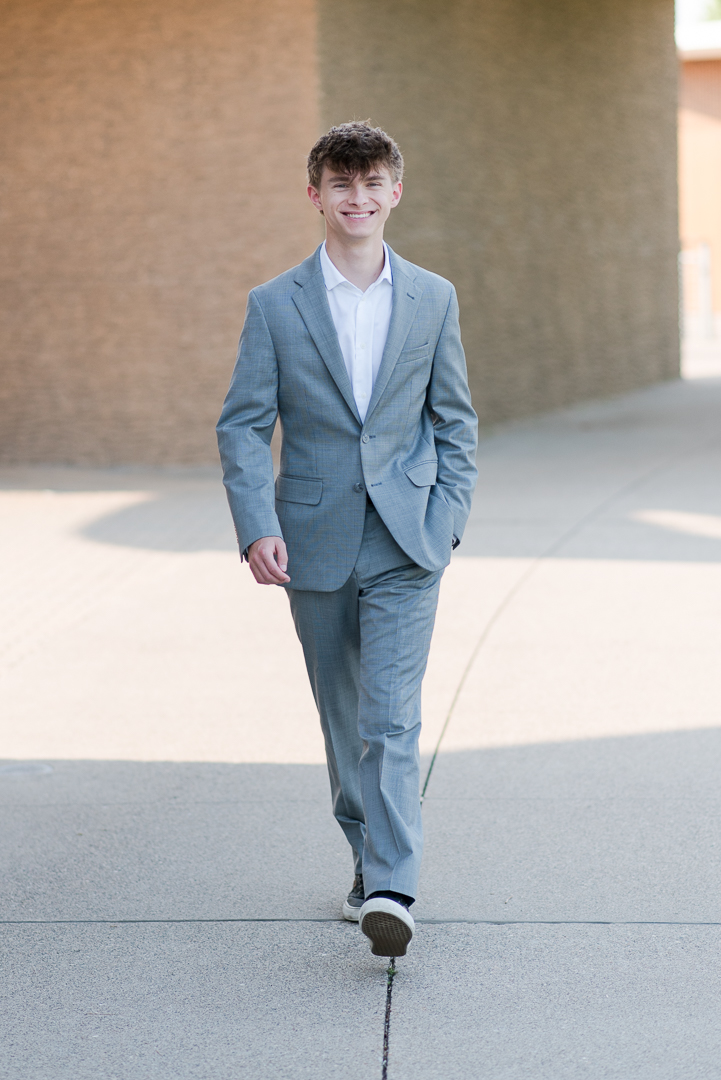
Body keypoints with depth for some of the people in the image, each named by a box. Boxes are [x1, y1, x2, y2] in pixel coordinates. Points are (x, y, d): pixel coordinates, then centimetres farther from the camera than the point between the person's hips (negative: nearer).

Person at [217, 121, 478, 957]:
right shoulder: (274, 305, 1)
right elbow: (243, 425, -1)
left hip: (405, 543, -1)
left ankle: (390, 890, -14)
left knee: (390, 718, -11)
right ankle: (370, 859, 28)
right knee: (342, 720, 12)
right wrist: (257, 528, -14)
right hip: (315, 543, 1)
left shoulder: (433, 299, 5)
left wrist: (447, 519, -2)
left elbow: (454, 420, 10)